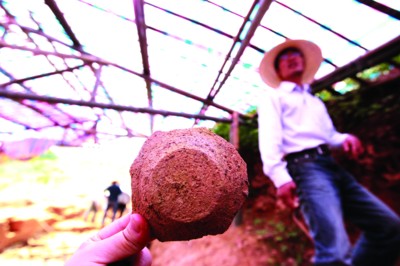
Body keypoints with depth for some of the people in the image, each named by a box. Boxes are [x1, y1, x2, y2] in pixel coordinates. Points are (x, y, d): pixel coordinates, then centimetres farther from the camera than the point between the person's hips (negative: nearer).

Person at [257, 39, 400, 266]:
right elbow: (269, 138, -7)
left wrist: (345, 138, 4)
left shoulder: (316, 101, 31)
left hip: (332, 165, 8)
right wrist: (280, 177, -21)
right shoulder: (273, 97, 8)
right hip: (305, 167, -8)